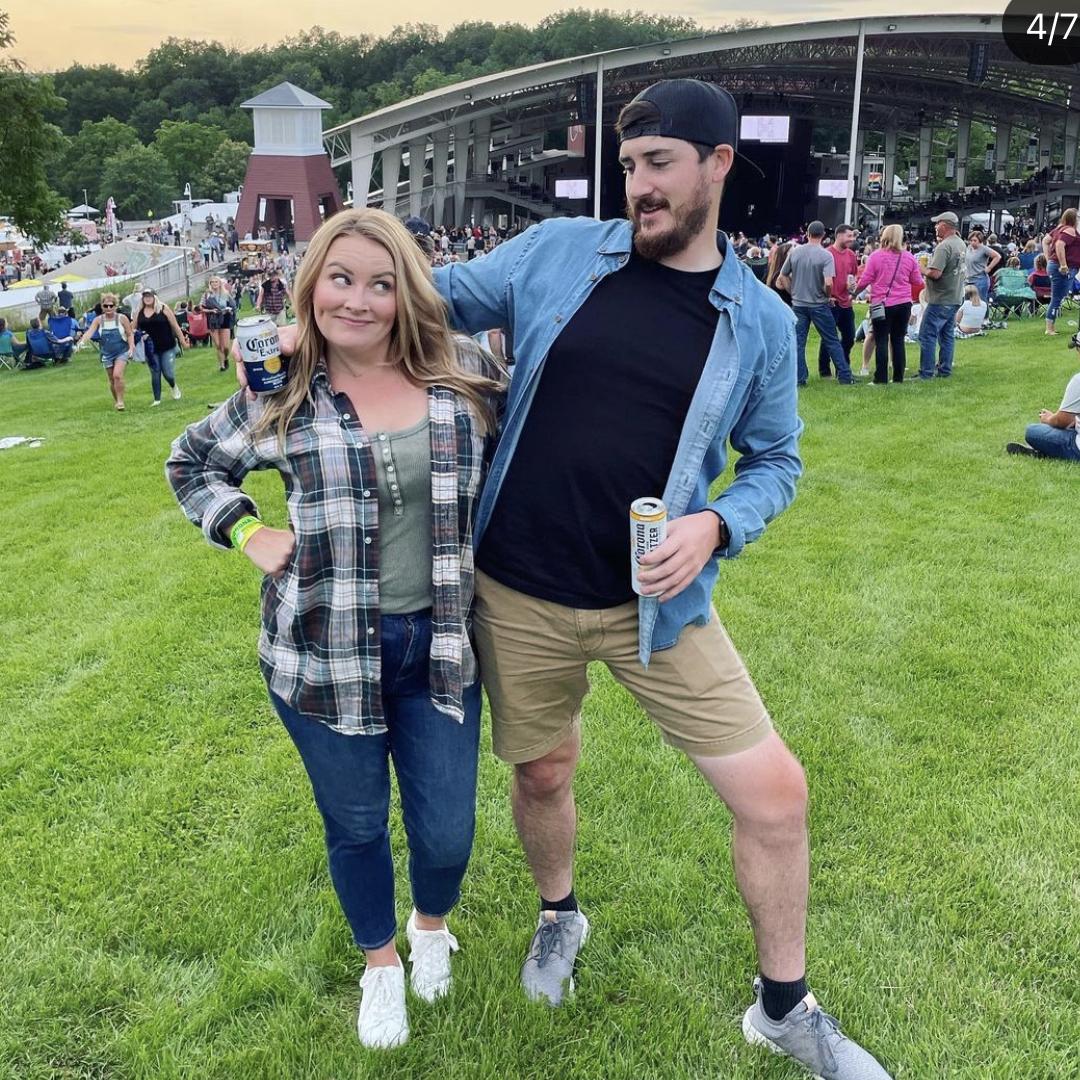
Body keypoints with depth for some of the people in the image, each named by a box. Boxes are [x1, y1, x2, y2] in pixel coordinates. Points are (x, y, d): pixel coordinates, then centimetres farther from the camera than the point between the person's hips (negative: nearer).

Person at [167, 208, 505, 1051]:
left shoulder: (465, 373, -4)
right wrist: (248, 533, -3)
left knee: (447, 827, 10)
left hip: (439, 641, 1)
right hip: (325, 652, -1)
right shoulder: (282, 394, -6)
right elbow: (191, 462, 11)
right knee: (356, 822, 15)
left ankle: (433, 926, 46)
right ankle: (380, 964, 43)